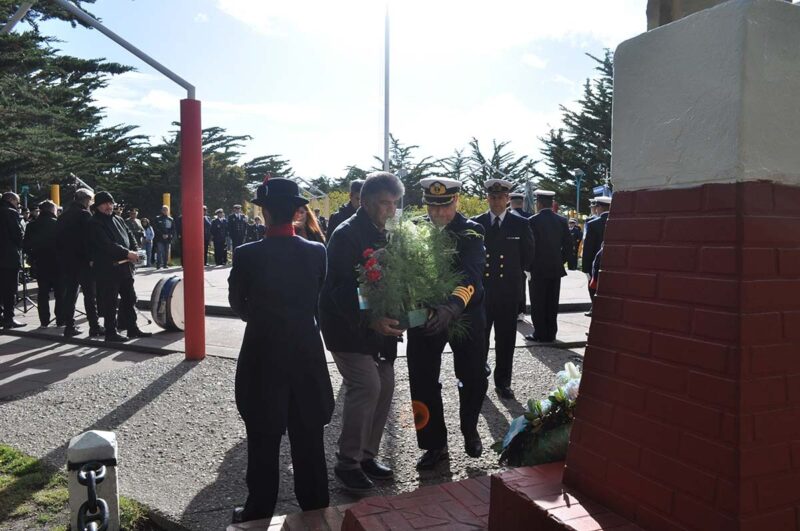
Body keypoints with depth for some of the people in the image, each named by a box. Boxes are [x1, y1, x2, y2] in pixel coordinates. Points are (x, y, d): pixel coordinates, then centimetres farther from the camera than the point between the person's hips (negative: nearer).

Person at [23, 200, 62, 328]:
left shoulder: (32, 225, 2)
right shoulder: (57, 224, -10)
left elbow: (26, 245, 2)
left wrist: (32, 257, 13)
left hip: (40, 263, 3)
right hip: (56, 263, -3)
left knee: (43, 293, 10)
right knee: (60, 292, 7)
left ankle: (44, 321, 9)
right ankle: (60, 319, 7)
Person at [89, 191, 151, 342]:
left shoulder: (118, 220, 15)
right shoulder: (95, 224, -9)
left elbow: (130, 236, 16)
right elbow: (107, 245, -20)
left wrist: (134, 251, -3)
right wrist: (127, 253, -18)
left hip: (125, 266, 8)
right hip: (107, 269, -8)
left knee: (129, 298, 14)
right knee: (110, 302, 0)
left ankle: (132, 328, 24)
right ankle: (111, 333, 8)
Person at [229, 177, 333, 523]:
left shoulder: (246, 254, -14)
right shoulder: (317, 252, -7)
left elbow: (238, 305, 1)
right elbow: (318, 300, 5)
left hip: (263, 355, -2)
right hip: (307, 354, 3)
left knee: (264, 442, 11)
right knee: (309, 441, 14)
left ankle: (259, 512, 25)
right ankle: (315, 509, 28)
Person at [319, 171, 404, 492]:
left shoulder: (382, 234, 10)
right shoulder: (346, 234, -16)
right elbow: (340, 290, -21)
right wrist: (369, 320, -31)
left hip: (376, 326, 8)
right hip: (348, 328, -8)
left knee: (384, 387, 9)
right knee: (366, 387, -14)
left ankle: (367, 455, 24)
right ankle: (348, 463, 3)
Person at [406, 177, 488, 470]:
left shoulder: (471, 232, -12)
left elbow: (471, 276, -27)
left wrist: (452, 307, -45)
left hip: (465, 314, -2)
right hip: (424, 314, 2)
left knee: (474, 378, 9)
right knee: (423, 381, 2)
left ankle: (470, 430, 38)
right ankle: (435, 444, 21)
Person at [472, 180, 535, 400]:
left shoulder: (520, 224, 2)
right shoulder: (475, 223, 3)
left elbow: (528, 256, 8)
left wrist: (513, 273, 7)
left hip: (508, 292, 0)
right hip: (481, 291, 0)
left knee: (506, 340, 8)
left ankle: (503, 382, 20)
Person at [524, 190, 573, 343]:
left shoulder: (533, 221, -11)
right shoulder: (561, 221, 3)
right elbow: (568, 243, 4)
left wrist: (528, 266, -1)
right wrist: (561, 260, 13)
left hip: (538, 269, -5)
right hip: (556, 268, 5)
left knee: (538, 303, 3)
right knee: (552, 303, 10)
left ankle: (540, 334, 4)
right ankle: (550, 334, 15)